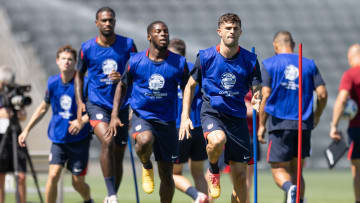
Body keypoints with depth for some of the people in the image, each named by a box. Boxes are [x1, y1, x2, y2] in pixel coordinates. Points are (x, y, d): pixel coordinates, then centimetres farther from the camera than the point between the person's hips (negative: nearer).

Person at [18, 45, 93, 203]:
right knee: (53, 175, -15)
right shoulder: (52, 83, 0)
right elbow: (44, 107, 15)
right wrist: (27, 130, 14)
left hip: (79, 139, -2)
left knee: (78, 182, 5)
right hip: (58, 138, 2)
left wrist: (83, 121, -30)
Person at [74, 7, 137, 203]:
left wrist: (123, 78, -17)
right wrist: (79, 102, 3)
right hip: (97, 104, -2)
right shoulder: (87, 47, 1)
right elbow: (79, 74, 14)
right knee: (107, 141, -27)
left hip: (121, 106, 2)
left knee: (118, 155, 7)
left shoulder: (127, 45, 1)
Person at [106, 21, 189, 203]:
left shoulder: (179, 63, -2)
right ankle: (146, 167, -3)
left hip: (167, 120, 1)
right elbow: (123, 86, 11)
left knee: (166, 175, 3)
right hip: (141, 116, -1)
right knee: (145, 141, -36)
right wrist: (114, 115, 3)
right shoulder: (135, 61, -2)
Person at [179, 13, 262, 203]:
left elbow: (256, 89, 4)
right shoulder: (205, 57, -2)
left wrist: (256, 99, -21)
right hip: (212, 112, -2)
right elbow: (190, 85, 9)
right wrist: (185, 116, 0)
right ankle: (213, 171, -3)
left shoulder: (249, 60, 0)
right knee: (218, 140, -36)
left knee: (239, 174, -2)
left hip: (237, 116, 2)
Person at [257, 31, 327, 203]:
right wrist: (317, 116, 19)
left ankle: (290, 188, -30)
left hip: (280, 124, -3)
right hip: (304, 125, 3)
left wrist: (261, 125, 0)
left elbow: (265, 96, -6)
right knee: (296, 171, 14)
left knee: (278, 169, 1)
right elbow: (322, 94, 2)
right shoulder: (309, 64, 9)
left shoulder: (270, 64, 1)